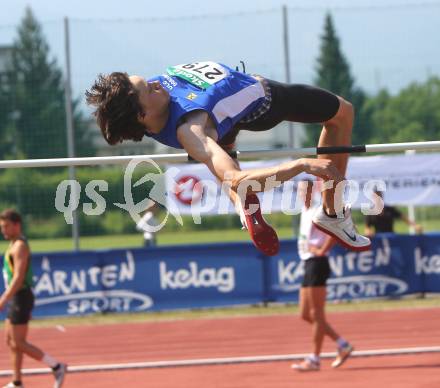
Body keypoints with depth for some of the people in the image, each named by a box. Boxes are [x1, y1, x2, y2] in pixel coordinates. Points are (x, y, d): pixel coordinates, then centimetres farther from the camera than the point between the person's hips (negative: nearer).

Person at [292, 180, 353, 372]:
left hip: (317, 263, -10)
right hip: (308, 263, 10)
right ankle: (342, 345, 16)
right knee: (306, 315, 10)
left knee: (317, 314, -5)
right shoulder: (305, 212, 16)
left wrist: (322, 250, -21)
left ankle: (314, 359, -2)